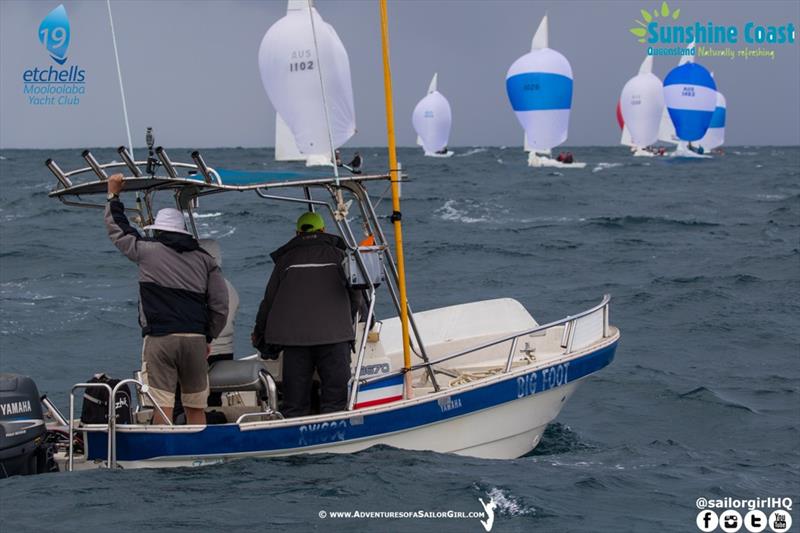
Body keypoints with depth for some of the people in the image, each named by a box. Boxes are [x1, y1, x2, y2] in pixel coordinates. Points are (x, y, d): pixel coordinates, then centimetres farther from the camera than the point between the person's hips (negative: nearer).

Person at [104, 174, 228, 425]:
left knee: (163, 407, -7)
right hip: (195, 339, 4)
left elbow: (118, 230, 19)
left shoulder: (147, 251, 4)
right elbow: (220, 306, 11)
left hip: (160, 338, -3)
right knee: (196, 408, 10)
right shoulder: (205, 259, 13)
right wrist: (208, 338, 22)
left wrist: (113, 195, 31)